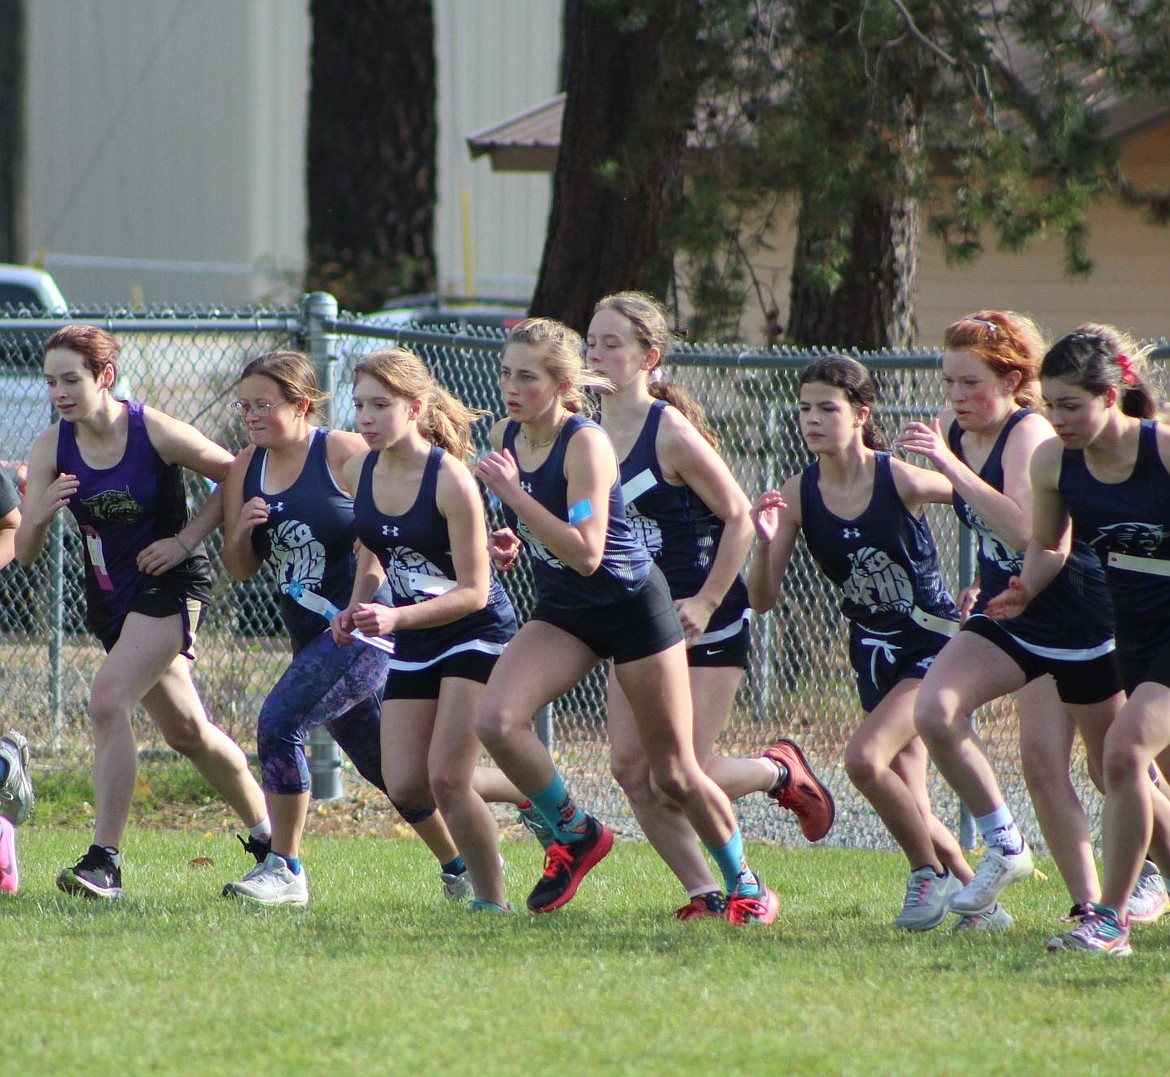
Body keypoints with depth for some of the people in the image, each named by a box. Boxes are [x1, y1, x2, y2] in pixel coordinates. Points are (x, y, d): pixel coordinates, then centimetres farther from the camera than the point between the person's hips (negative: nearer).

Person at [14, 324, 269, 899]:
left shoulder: (156, 432, -19)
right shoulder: (52, 448, -7)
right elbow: (24, 554, -7)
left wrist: (186, 539, -14)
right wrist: (41, 514, -28)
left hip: (171, 584, -6)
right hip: (108, 594, 6)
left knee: (107, 699, -24)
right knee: (186, 732, 16)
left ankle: (105, 860, -24)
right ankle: (268, 837, 35)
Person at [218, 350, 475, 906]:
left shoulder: (345, 453, -12)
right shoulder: (246, 469, 7)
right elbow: (240, 569, 11)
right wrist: (243, 531, -9)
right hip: (311, 635, 7)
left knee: (279, 720, -20)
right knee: (381, 761, 15)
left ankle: (285, 869, -11)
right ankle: (459, 865, 32)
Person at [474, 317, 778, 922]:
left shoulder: (585, 444, -24)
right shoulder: (505, 437, -3)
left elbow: (585, 554, -32)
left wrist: (512, 493, -34)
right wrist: (510, 540, -4)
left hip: (633, 606, -6)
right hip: (560, 612, 6)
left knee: (674, 774, 1)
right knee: (495, 721, -19)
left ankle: (745, 887, 23)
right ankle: (575, 836, 2)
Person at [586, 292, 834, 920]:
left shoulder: (670, 431, -17)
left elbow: (739, 517, -13)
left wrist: (707, 603, -18)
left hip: (705, 623, -7)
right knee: (631, 770, -4)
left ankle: (781, 772, 21)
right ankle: (704, 893, 8)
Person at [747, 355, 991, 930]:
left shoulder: (901, 481, -19)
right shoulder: (797, 495, -8)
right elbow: (762, 600, -9)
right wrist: (767, 541, -25)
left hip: (935, 642, -5)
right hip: (875, 654, 5)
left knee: (865, 758, -23)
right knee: (910, 811, 6)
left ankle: (931, 875, -3)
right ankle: (979, 901, 26)